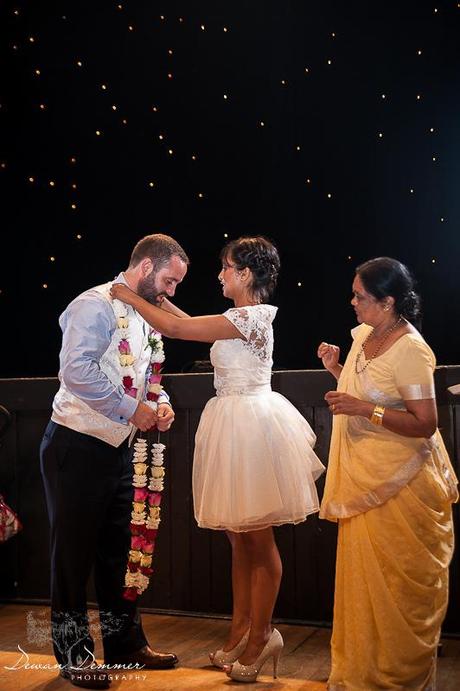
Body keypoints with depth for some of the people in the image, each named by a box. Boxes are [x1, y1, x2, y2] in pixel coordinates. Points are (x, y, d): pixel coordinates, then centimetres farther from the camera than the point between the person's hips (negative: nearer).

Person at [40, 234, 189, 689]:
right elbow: (76, 371, -28)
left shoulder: (142, 317, 13)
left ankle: (125, 643, 28)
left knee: (117, 550, 16)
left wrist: (162, 403, 2)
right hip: (77, 446, -9)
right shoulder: (96, 305, -15)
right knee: (74, 552, 3)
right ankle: (74, 654, 16)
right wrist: (132, 409, -23)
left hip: (118, 447, 9)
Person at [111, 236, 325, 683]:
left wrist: (131, 297, -7)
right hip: (235, 424, 10)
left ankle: (260, 636, 13)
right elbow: (192, 323, 25)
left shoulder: (250, 317, -16)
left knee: (258, 540, 1)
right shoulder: (245, 318, 13)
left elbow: (176, 328, -18)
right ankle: (240, 633, 23)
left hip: (249, 424, -10)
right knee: (240, 538, 14)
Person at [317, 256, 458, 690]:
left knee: (398, 582, 4)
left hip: (399, 484, -8)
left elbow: (425, 424, -21)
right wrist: (337, 368, 4)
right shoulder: (363, 334, 6)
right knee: (362, 574, 15)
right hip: (363, 477, 8)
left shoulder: (410, 350, -19)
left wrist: (364, 409, -26)